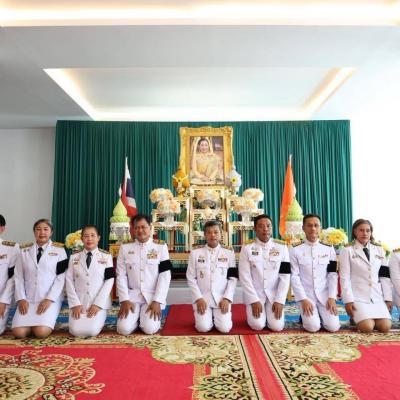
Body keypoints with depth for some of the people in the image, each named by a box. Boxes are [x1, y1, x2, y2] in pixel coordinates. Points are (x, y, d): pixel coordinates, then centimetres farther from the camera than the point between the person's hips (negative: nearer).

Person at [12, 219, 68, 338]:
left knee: (41, 332, -21)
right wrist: (21, 299, -6)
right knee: (19, 332, -15)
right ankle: (33, 322, 14)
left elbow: (61, 277, -5)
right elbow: (18, 277, 6)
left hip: (51, 299, -3)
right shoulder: (24, 251, 9)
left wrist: (49, 299, -14)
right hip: (28, 299, 3)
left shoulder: (59, 250, 0)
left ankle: (46, 320, 10)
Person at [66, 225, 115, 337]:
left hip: (99, 302, -2)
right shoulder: (74, 257, 7)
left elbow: (109, 281, -4)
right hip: (79, 302, 2)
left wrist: (98, 304, -12)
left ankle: (99, 320, 13)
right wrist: (75, 304, -9)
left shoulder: (106, 256, 2)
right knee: (76, 331, -15)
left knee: (92, 331, -19)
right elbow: (69, 281, 3)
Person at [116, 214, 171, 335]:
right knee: (124, 328, -16)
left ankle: (154, 316, 14)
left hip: (153, 296, -1)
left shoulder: (161, 247, -3)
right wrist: (124, 300, -9)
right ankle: (136, 317, 16)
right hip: (132, 295, 2)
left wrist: (157, 301, -14)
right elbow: (121, 276, 1)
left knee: (149, 328, -19)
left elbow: (165, 276, -6)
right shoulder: (125, 247, 2)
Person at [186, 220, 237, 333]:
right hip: (202, 298, 0)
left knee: (224, 328, -13)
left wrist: (227, 298, -9)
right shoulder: (195, 253, -1)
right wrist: (198, 298, -9)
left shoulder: (229, 252, 1)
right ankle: (208, 317, 19)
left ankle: (218, 317, 20)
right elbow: (191, 278, 0)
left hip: (222, 298, 0)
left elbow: (233, 278, 1)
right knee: (204, 328, -14)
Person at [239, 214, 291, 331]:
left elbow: (285, 276, -4)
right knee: (257, 325, -15)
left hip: (274, 294, 1)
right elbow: (244, 277, -9)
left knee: (277, 326, -12)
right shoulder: (247, 248, -8)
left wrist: (279, 300, -11)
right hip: (254, 293, -1)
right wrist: (254, 300, -14)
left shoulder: (282, 247, -4)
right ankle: (258, 312, 18)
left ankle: (269, 313, 21)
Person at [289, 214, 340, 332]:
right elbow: (294, 277, -7)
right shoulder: (295, 249, -5)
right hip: (306, 295, -2)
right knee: (313, 327, -18)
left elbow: (333, 275, 3)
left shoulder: (329, 249, 4)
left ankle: (322, 314, 19)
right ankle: (306, 315, 15)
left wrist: (332, 297, -7)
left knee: (333, 326, -12)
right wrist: (303, 299, -14)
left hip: (325, 295, 2)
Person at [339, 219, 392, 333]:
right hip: (358, 296, -4)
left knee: (385, 327, -13)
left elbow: (385, 276, 11)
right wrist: (348, 300, -13)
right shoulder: (347, 251, -3)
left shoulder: (379, 250, 12)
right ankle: (356, 316, 12)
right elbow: (344, 277, -7)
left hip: (377, 296, 4)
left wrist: (388, 298, 5)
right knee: (367, 327, -19)